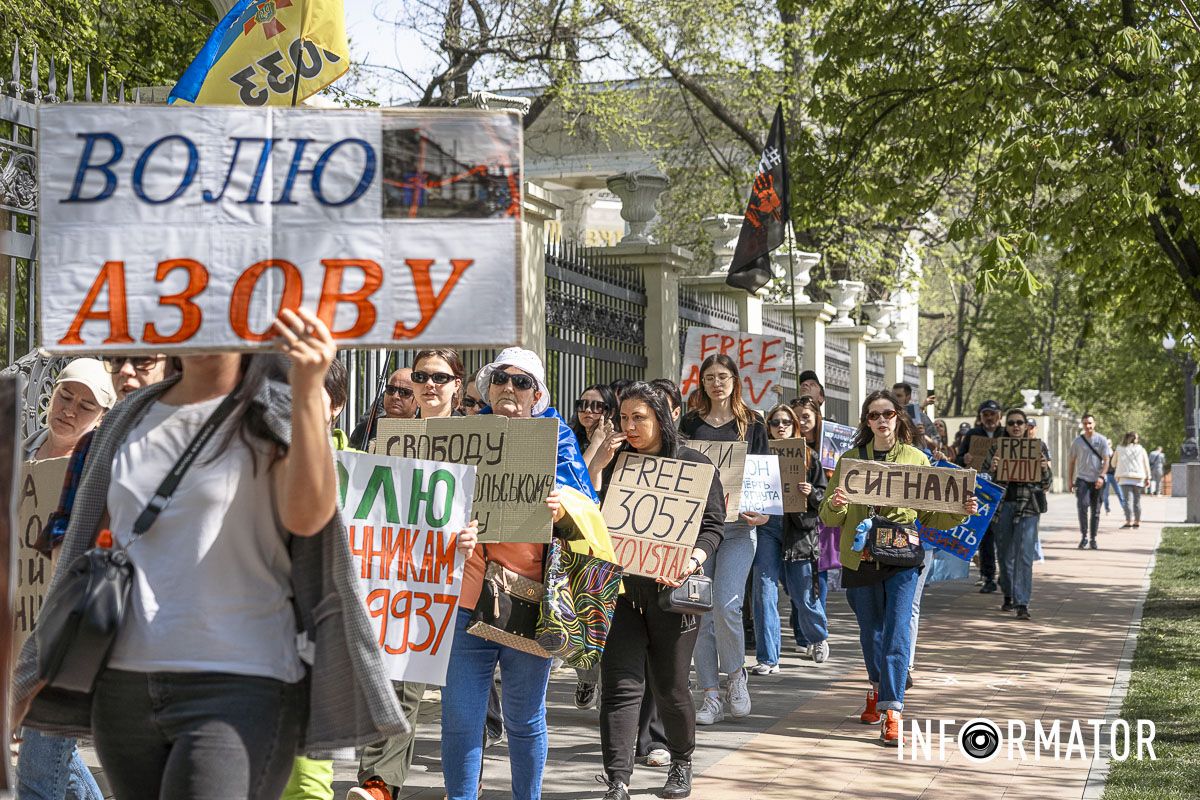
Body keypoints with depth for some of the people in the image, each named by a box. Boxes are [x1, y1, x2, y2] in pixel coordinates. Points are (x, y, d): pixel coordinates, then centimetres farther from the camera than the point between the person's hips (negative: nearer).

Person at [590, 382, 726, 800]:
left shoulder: (694, 464, 3)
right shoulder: (615, 462, 11)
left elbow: (712, 526, -2)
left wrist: (691, 561, -20)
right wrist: (599, 465, -7)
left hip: (671, 589, -2)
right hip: (621, 588, 2)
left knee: (668, 686, 5)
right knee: (620, 684, -7)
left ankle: (681, 763, 29)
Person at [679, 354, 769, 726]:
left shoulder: (752, 425, 10)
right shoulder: (690, 423, 12)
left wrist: (763, 512, -10)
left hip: (737, 526, -2)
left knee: (726, 605, -16)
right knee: (701, 611, 0)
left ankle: (736, 673, 9)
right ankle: (711, 696, 7)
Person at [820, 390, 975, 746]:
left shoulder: (916, 459, 6)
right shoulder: (849, 459, 6)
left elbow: (930, 516, 9)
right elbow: (829, 518, 3)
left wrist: (959, 513, -10)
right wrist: (835, 504, -20)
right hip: (860, 558, 2)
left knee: (896, 632, -11)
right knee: (870, 631, 13)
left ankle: (892, 709, -11)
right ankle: (878, 688, 36)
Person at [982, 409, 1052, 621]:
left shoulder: (1039, 447, 4)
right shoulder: (997, 447, 6)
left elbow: (1046, 484, 7)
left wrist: (1045, 468, -14)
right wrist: (992, 468, -13)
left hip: (1027, 507, -2)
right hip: (1002, 504, 2)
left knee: (1024, 555, -12)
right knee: (1005, 554, 11)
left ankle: (1022, 603, -13)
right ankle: (1008, 596, 29)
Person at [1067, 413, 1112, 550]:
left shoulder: (1102, 440, 2)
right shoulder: (1078, 441, 7)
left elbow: (1106, 460, -2)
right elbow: (1071, 461, 12)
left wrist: (1101, 476, -15)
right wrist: (1070, 479, 7)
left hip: (1097, 481, 0)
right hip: (1082, 479, 0)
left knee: (1095, 511, 6)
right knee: (1083, 505, -19)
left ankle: (1093, 539, 15)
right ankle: (1084, 536, -12)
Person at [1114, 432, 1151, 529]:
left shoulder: (1120, 449, 3)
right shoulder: (1141, 450, 5)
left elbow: (1113, 464, 11)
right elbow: (1146, 465, 6)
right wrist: (1148, 478, 12)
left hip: (1125, 478, -2)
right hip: (1138, 478, 2)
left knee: (1128, 500, -7)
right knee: (1137, 500, 10)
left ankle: (1129, 521, -17)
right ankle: (1137, 521, 14)